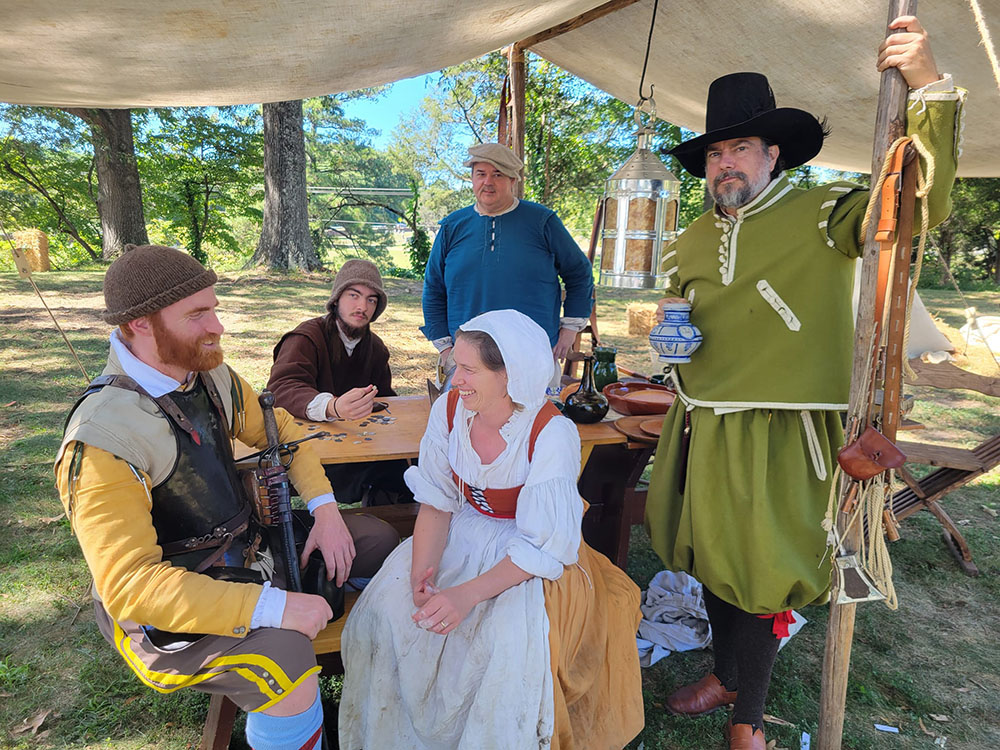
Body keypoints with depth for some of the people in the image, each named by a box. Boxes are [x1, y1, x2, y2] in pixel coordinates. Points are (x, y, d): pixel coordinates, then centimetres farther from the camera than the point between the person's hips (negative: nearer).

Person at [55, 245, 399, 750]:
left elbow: (277, 428, 10)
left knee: (380, 542, 6)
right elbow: (129, 584, -30)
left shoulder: (211, 376, -4)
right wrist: (273, 607, -34)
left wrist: (325, 508, -4)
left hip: (245, 542, 8)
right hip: (163, 603, -8)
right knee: (286, 662, -35)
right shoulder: (102, 442, -27)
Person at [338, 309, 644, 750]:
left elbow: (546, 547, -22)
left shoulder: (552, 434, -24)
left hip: (534, 559, -4)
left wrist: (469, 594, -32)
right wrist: (422, 568, -22)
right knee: (385, 608, -16)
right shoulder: (448, 409, -9)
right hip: (462, 536, 4)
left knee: (509, 641, -30)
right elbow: (437, 501, -5)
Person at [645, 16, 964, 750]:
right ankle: (726, 675, 44)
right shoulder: (690, 242, 10)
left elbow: (918, 202, -18)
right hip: (700, 433, 5)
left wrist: (930, 87, -26)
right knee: (712, 560, 18)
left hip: (777, 438, -5)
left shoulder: (820, 216, -5)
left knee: (759, 575, 5)